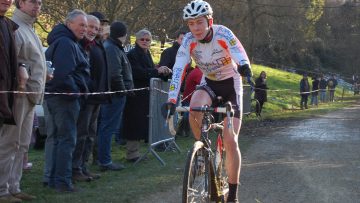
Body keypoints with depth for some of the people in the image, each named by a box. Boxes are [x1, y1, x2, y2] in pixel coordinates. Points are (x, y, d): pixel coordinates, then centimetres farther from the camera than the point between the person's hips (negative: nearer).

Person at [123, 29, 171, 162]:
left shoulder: (146, 54, 17)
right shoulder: (132, 54, -10)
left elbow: (149, 73, 18)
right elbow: (138, 72, -22)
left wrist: (164, 73, 0)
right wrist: (156, 71, -21)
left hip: (145, 95, 9)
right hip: (136, 95, -9)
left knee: (141, 124, 11)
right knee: (135, 124, -7)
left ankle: (134, 152, 17)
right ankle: (132, 153, -2)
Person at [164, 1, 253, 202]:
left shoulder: (223, 33, -25)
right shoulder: (189, 41, -18)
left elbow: (239, 53, -41)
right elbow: (178, 70, -27)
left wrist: (244, 66, -65)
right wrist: (172, 100, -39)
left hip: (230, 84, -2)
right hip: (209, 83, 2)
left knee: (231, 141, -11)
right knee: (194, 109, -34)